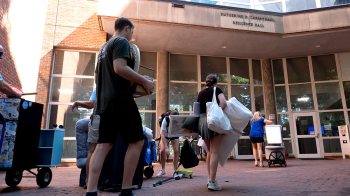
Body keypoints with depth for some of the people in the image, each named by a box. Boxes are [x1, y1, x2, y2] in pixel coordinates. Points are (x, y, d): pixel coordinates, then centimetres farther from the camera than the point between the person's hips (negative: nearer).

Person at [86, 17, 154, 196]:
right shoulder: (122, 42, -3)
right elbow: (120, 68, -20)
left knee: (103, 145, 4)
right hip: (121, 100, -9)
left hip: (105, 101, 9)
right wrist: (144, 81, -13)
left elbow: (97, 76, 28)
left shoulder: (104, 47, 25)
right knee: (137, 141, -2)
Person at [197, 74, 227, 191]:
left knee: (209, 151, 16)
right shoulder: (217, 90, 4)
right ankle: (212, 182, -7)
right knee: (215, 152, -5)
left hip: (202, 121, 6)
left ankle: (209, 179, 18)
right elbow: (223, 104, -12)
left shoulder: (200, 93, 18)